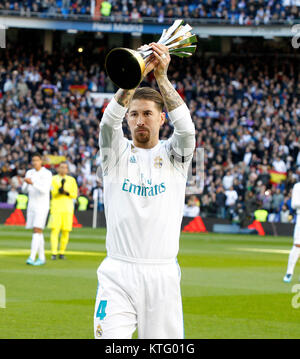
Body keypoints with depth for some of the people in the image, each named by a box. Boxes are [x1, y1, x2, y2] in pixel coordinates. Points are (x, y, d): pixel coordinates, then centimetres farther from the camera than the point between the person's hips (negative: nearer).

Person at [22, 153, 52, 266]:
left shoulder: (47, 174, -8)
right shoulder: (29, 173, 9)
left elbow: (45, 190, -19)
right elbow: (24, 189, 6)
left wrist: (32, 183, -29)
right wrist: (26, 183, -17)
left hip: (42, 206, -6)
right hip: (31, 205, 6)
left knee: (37, 230, -14)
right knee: (37, 231, 8)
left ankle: (32, 257, -21)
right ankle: (41, 257, 15)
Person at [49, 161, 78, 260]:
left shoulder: (71, 180, 12)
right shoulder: (53, 179, 6)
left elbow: (75, 194, 7)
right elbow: (53, 193, -7)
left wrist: (66, 192, -11)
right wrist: (60, 187, -26)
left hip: (68, 209, 2)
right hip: (56, 208, -2)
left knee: (66, 231, 0)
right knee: (54, 230, -10)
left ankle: (62, 252, 10)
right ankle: (54, 253, -10)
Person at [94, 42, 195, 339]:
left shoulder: (173, 155, 10)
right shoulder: (117, 154, 9)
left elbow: (185, 128, -11)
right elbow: (109, 121, -11)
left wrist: (162, 77, -18)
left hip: (163, 275, 1)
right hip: (117, 275, -1)